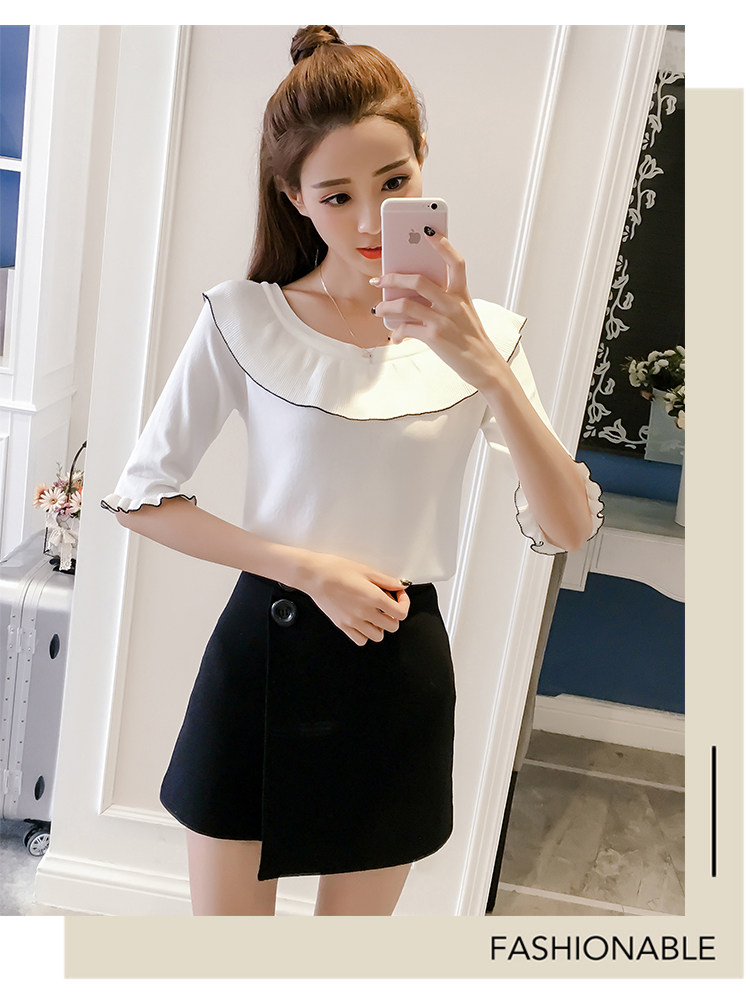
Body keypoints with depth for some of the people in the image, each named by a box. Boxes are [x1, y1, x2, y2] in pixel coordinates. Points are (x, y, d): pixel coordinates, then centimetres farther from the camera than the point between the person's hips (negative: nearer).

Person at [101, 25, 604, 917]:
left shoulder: (481, 337, -4)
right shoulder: (243, 321, -9)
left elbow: (568, 528, -13)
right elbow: (142, 496, -6)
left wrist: (485, 367, -26)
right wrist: (308, 568, -16)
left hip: (402, 670, 2)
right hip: (263, 655, -1)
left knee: (357, 915, 22)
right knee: (222, 916, 16)